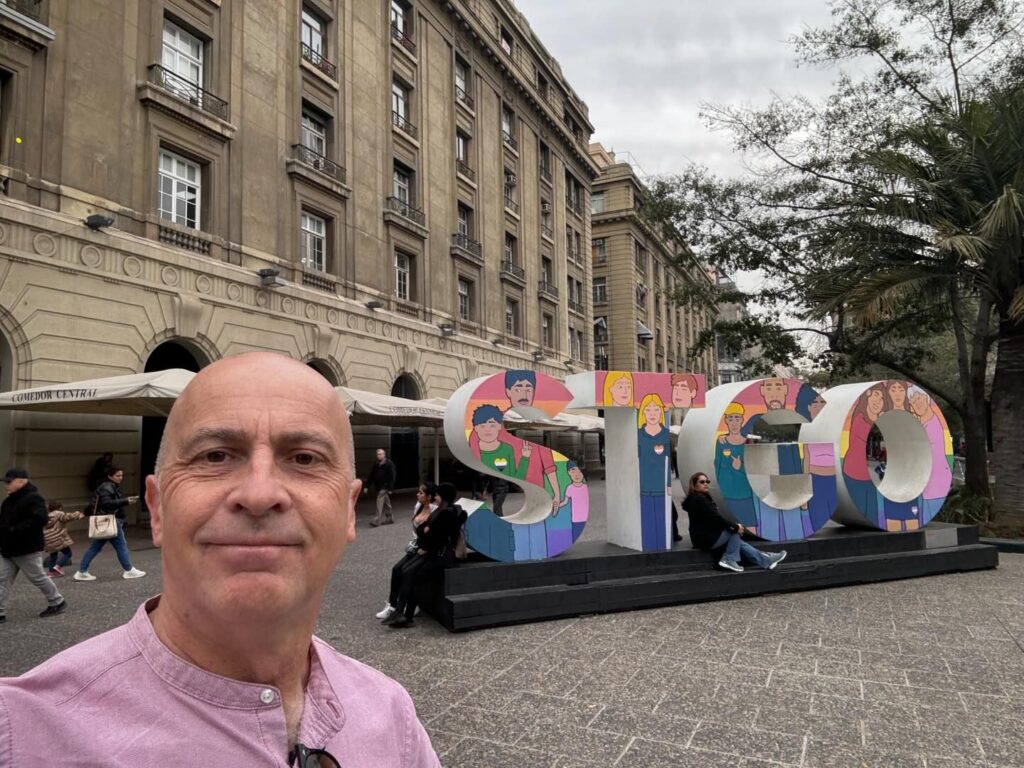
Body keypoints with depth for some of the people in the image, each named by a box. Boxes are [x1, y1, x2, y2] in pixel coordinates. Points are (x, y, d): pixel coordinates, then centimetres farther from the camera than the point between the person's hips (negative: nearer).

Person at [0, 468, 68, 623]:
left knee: (39, 578, 3)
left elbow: (40, 519, -29)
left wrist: (15, 530, -29)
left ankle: (57, 603, 20)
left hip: (27, 550, -9)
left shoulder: (33, 498, -17)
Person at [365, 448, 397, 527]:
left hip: (385, 487, -7)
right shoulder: (375, 464, 10)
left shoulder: (389, 463, -9)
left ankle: (377, 520, -15)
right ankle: (389, 518, 23)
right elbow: (371, 476, 13)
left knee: (380, 502, -13)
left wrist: (390, 488, -18)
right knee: (386, 503, 15)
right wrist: (367, 486, 9)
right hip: (378, 487, 7)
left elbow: (392, 476, -13)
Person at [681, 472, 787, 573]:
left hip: (707, 536, 9)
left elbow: (715, 519, 14)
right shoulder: (699, 500, -18)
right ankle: (730, 560, 0)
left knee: (738, 542, 8)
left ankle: (766, 560, 10)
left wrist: (733, 525, 2)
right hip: (706, 539, -9)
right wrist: (735, 527, -12)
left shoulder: (702, 498, 16)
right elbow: (715, 518, -22)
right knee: (734, 532, -4)